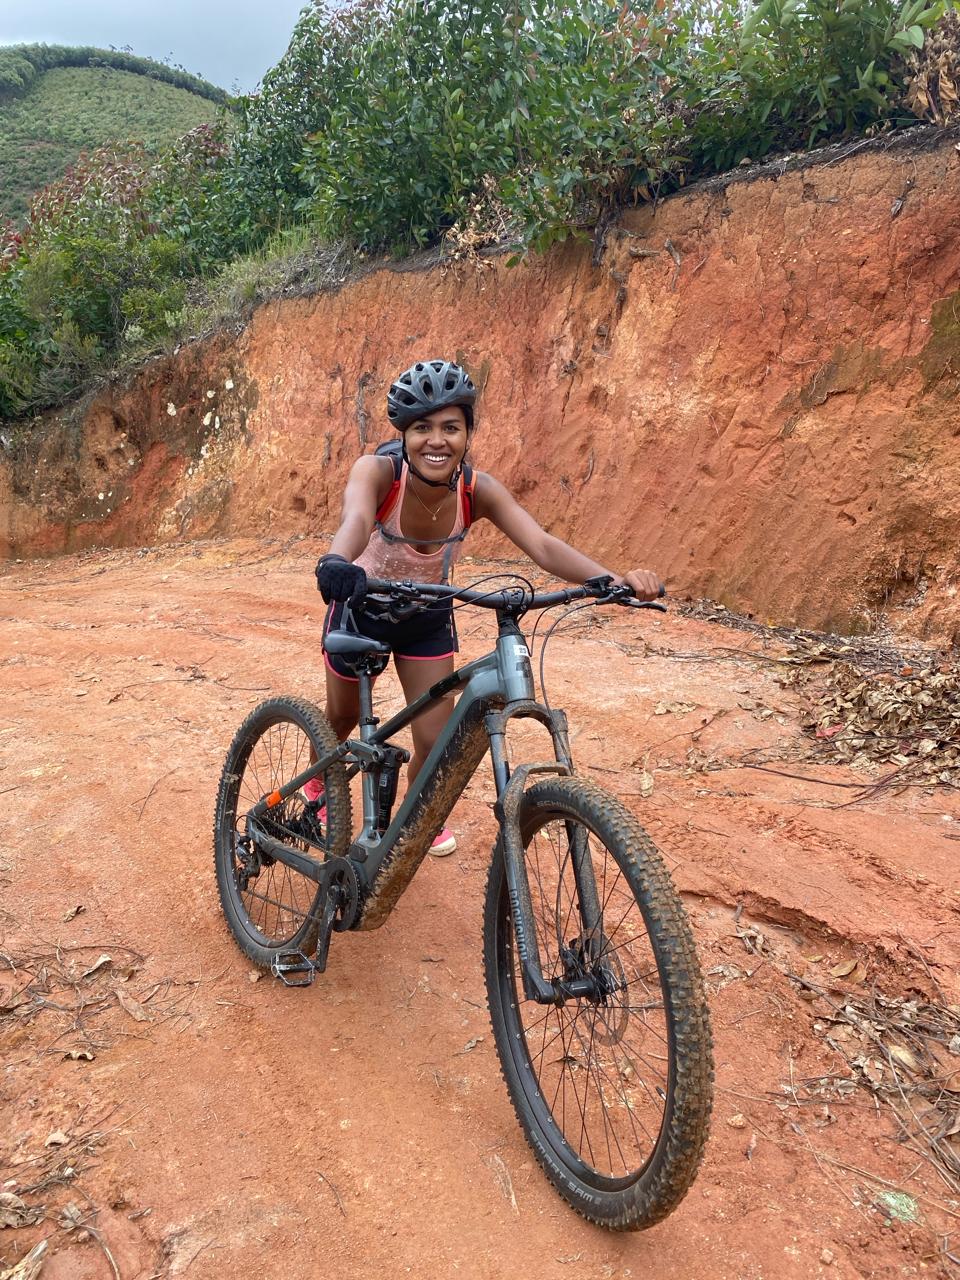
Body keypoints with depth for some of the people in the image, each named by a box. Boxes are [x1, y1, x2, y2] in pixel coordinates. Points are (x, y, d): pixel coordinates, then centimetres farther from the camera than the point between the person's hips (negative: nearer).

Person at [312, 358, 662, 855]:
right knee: (343, 717, 19)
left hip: (427, 617, 2)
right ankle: (318, 786, 53)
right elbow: (356, 518, -53)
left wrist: (613, 579, -54)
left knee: (436, 738, 0)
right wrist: (336, 561, -77)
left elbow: (542, 544, -37)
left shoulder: (478, 491, -25)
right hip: (361, 609, -2)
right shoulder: (377, 472, -31)